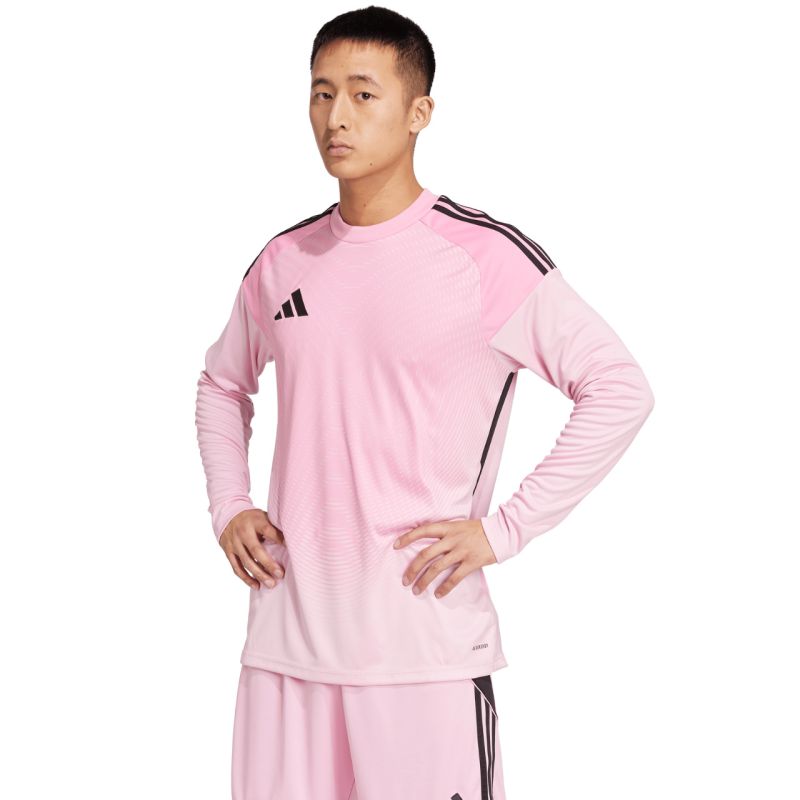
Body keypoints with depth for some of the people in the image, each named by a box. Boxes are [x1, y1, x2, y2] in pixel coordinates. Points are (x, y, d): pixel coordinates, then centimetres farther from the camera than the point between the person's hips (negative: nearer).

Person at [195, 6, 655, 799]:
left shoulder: (486, 256, -7)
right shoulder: (282, 262, 9)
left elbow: (620, 390, -6)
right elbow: (223, 384, 26)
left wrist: (502, 530, -10)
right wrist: (227, 510, 11)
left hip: (425, 642, -4)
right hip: (285, 636, 5)